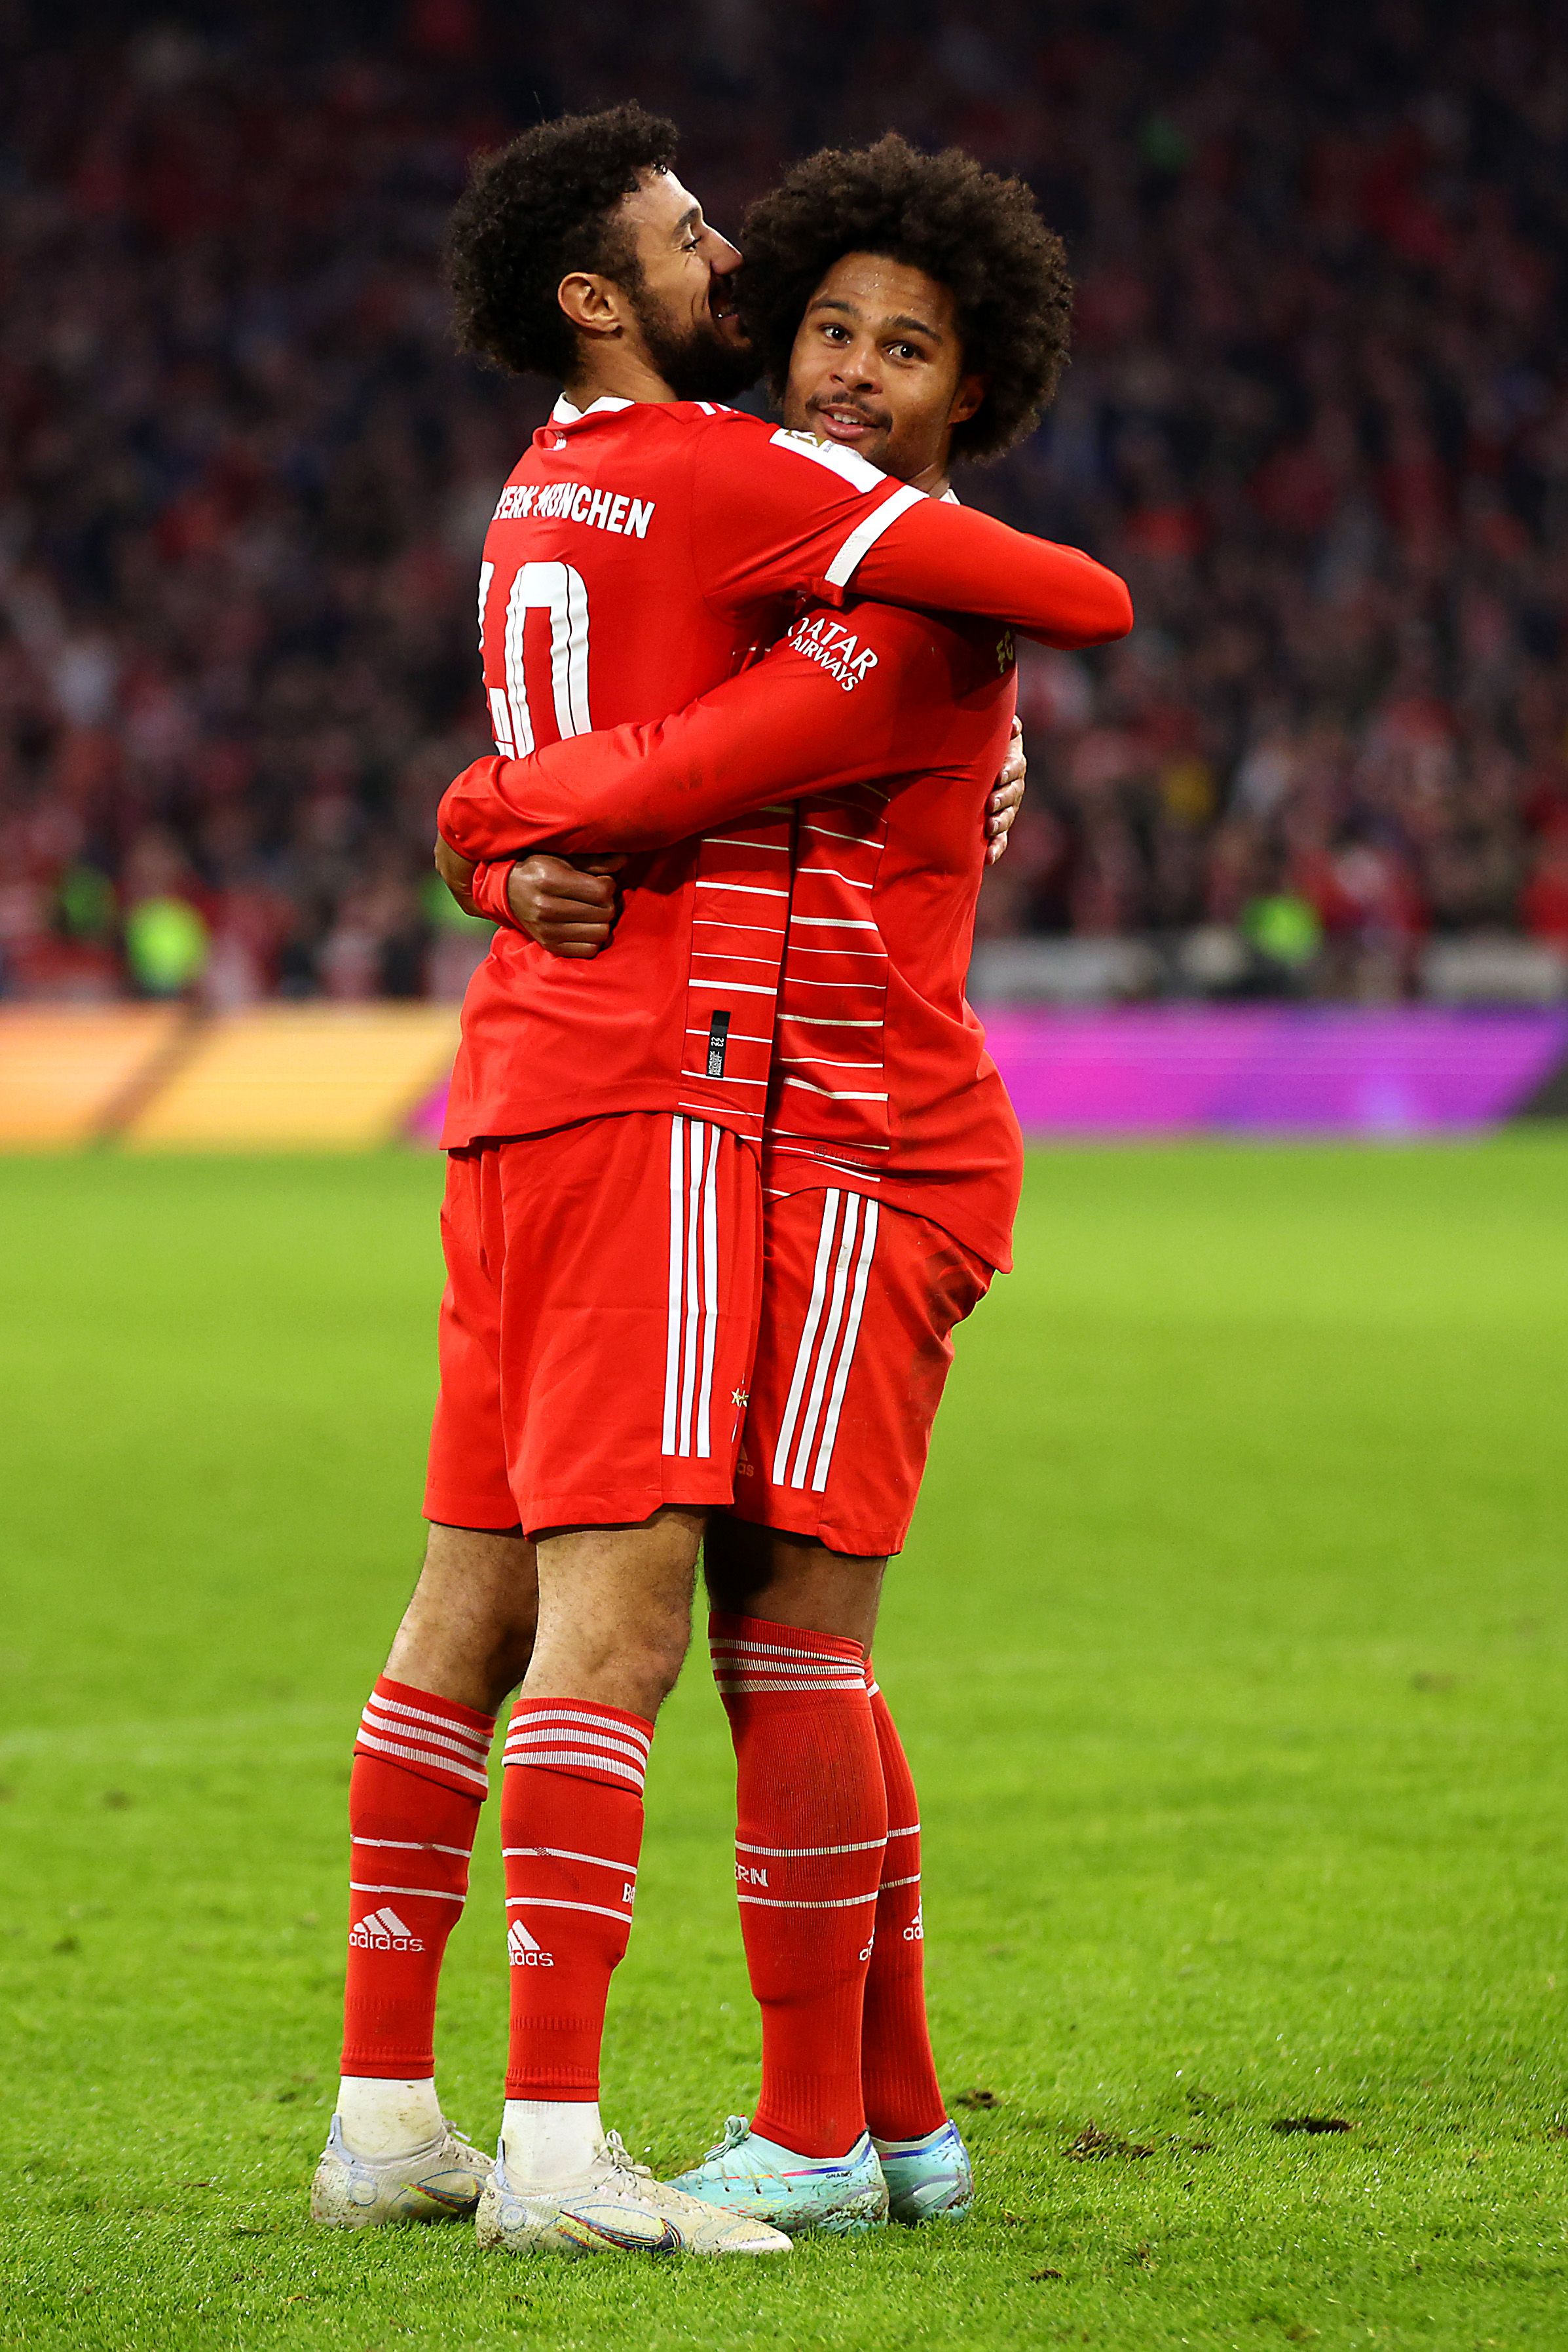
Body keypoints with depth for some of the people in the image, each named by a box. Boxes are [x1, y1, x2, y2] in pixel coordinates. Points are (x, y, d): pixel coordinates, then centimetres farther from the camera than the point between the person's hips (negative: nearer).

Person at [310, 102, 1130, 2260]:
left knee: (472, 1597, 10)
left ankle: (386, 2112, 12)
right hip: (649, 1092, -9)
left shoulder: (545, 488, 18)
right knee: (619, 1603, -13)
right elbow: (1087, 604, -10)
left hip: (516, 1084, 9)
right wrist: (1030, 597, 14)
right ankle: (557, 2142, -19)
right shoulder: (726, 477, -9)